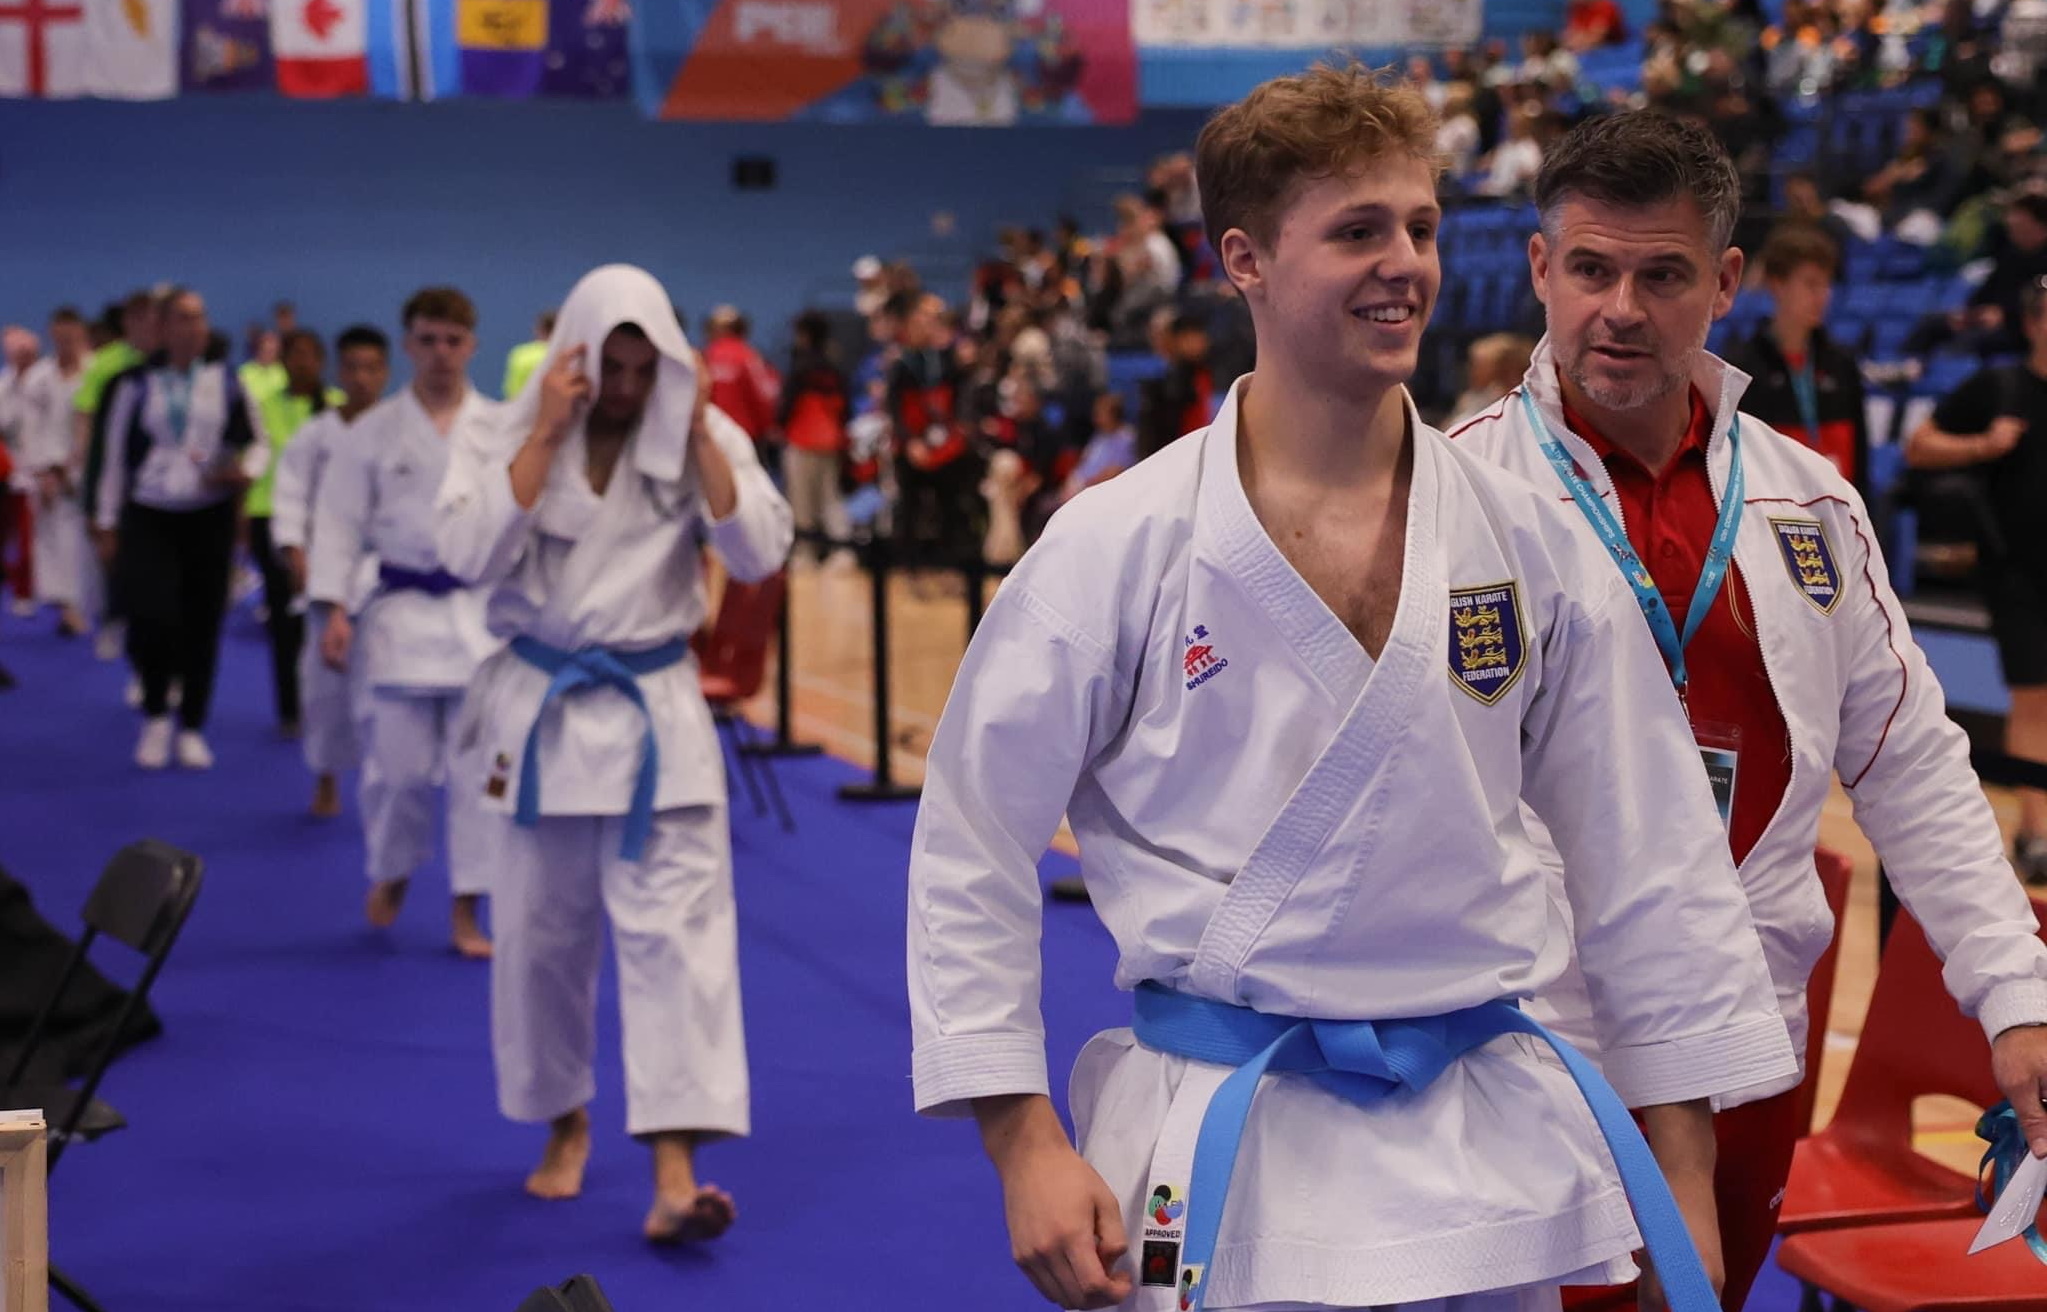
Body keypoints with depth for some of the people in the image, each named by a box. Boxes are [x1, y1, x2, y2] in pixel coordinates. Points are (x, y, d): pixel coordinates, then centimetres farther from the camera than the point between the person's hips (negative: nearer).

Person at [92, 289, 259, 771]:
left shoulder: (225, 383, 6)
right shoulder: (137, 385, 3)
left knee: (202, 623, 4)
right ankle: (155, 717, 9)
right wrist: (107, 523, 5)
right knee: (153, 618, -17)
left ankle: (192, 730, 20)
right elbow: (115, 456, 7)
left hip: (209, 516, 2)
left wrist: (245, 470, -9)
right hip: (150, 515, -2)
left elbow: (255, 442, 14)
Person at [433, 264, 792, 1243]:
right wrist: (546, 435, -18)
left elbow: (758, 554, -13)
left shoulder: (704, 439, -1)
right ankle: (564, 1121, 32)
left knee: (675, 931, -10)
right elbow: (472, 555, -17)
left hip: (656, 714, -1)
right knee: (542, 936, 10)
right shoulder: (507, 440, -2)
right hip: (540, 711, 1)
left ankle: (675, 1172, -14)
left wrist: (698, 436, -18)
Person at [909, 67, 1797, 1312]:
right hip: (1216, 1164, -2)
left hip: (1490, 1153, 3)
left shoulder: (1535, 543, -1)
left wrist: (1687, 1200, 4)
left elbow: (1651, 864, 4)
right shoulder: (1113, 547, -8)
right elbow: (972, 850, -3)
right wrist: (1028, 1149, -7)